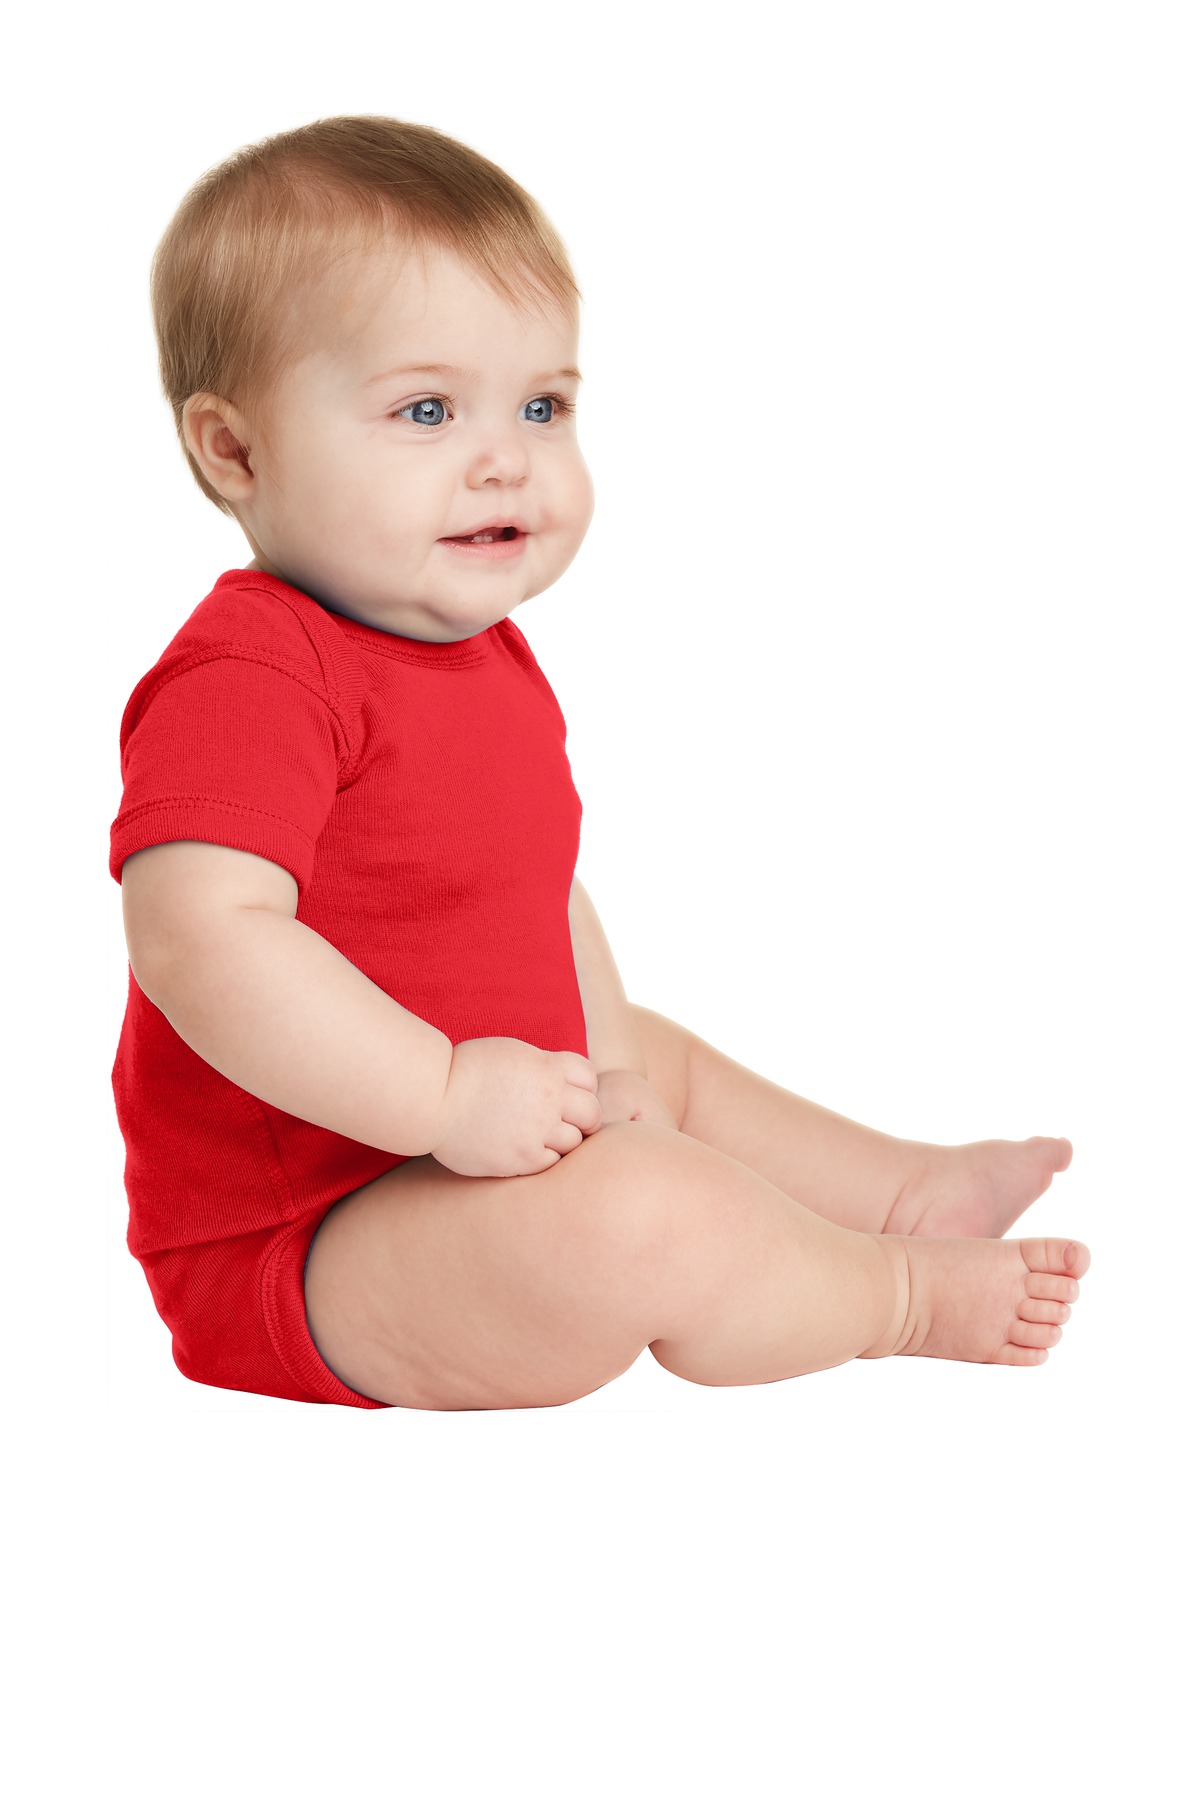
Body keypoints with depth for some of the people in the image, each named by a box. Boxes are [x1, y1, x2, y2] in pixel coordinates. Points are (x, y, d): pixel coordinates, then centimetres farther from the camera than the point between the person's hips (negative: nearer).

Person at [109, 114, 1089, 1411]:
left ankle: (905, 1187, 41)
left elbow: (539, 893, 21)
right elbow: (203, 938, -38)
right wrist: (450, 1095, -34)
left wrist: (608, 1071, 9)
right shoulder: (242, 680, -24)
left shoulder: (486, 656, 9)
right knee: (646, 1219, -27)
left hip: (469, 1151, 11)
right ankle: (908, 1294, -3)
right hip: (292, 1246, -11)